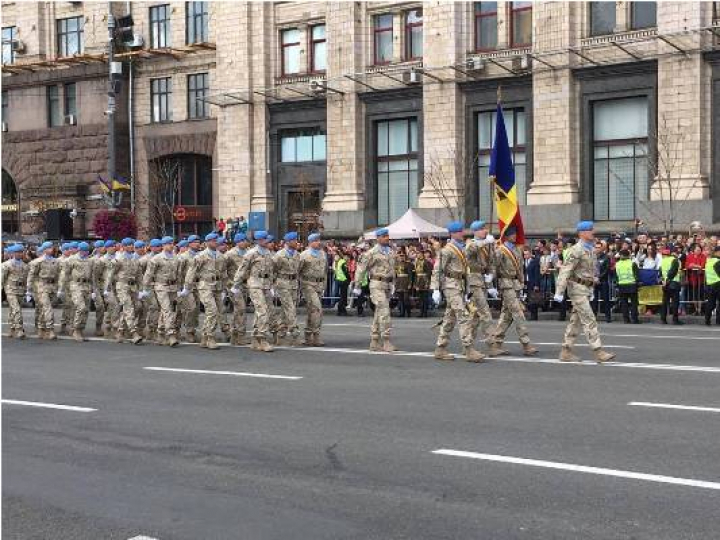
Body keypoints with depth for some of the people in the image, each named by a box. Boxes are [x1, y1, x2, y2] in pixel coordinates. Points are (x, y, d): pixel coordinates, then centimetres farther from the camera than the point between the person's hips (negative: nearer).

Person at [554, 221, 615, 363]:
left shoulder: (591, 249, 13)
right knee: (589, 320, -11)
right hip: (577, 288, -9)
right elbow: (565, 271, -19)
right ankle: (599, 352, -12)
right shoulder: (576, 250, -15)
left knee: (575, 320, 10)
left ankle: (566, 352, 15)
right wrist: (559, 292, -23)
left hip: (587, 288, 9)